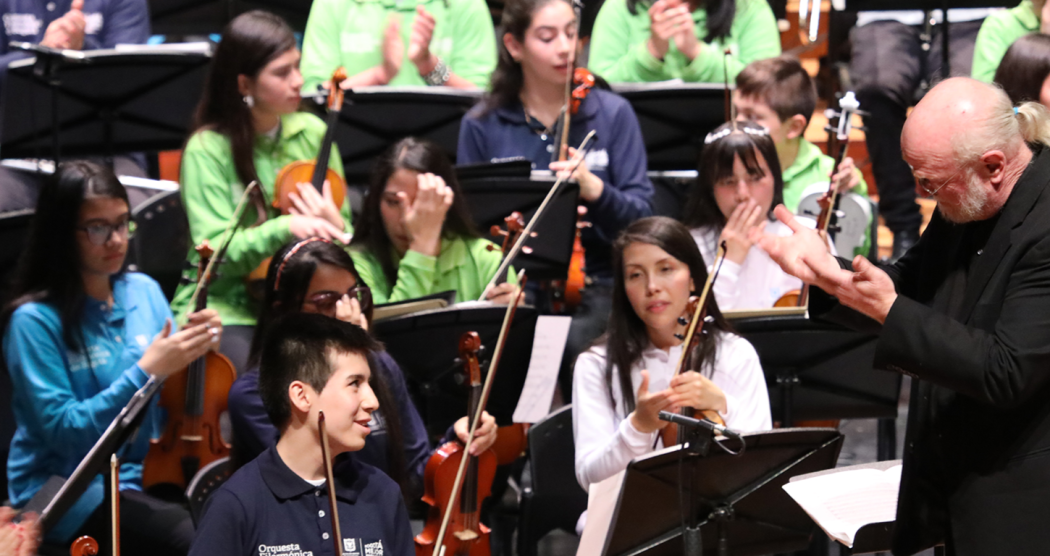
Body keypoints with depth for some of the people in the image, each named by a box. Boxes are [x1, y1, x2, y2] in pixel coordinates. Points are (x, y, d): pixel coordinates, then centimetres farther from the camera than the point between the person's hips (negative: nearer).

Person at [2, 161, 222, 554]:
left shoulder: (144, 292, 7)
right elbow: (62, 429, -17)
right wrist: (146, 371, -23)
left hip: (142, 474, 6)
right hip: (64, 492, -6)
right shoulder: (35, 319, -11)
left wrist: (197, 353, -7)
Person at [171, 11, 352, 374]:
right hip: (226, 305, -4)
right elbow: (216, 252, -15)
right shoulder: (207, 149, -8)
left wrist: (334, 226, -13)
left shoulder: (311, 133, 7)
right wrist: (285, 228, -30)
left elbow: (344, 238, 12)